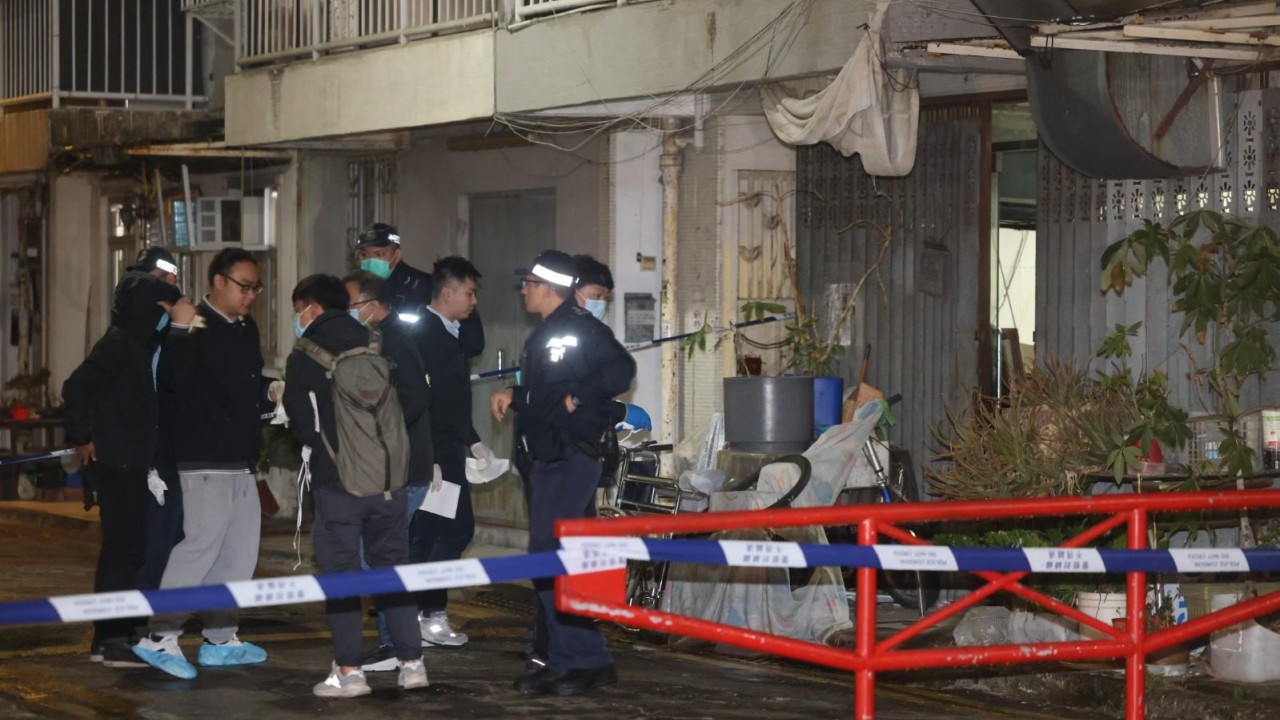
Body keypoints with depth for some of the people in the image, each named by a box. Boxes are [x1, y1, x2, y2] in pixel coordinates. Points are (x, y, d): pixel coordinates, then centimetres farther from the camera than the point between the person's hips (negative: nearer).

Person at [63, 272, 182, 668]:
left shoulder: (139, 345, 14)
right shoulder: (117, 344, -13)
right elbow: (76, 387, -20)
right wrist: (83, 438, -15)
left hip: (132, 464, 9)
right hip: (117, 463, -9)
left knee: (124, 549, 12)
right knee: (125, 549, -7)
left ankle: (108, 636, 19)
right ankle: (114, 639, -4)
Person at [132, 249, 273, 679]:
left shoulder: (246, 331, 15)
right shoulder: (195, 328, -10)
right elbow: (171, 380, -24)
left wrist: (269, 391, 8)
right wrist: (181, 331, -32)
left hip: (241, 461, 9)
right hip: (205, 461, -9)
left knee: (239, 550, 11)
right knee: (201, 543, -14)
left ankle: (221, 638, 19)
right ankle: (160, 637, -11)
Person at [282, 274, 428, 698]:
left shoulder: (303, 359, -2)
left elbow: (303, 426, 0)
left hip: (337, 480, -4)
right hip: (389, 474, 4)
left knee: (340, 570, 1)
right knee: (392, 566, 11)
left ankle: (349, 671, -2)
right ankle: (412, 662, 9)